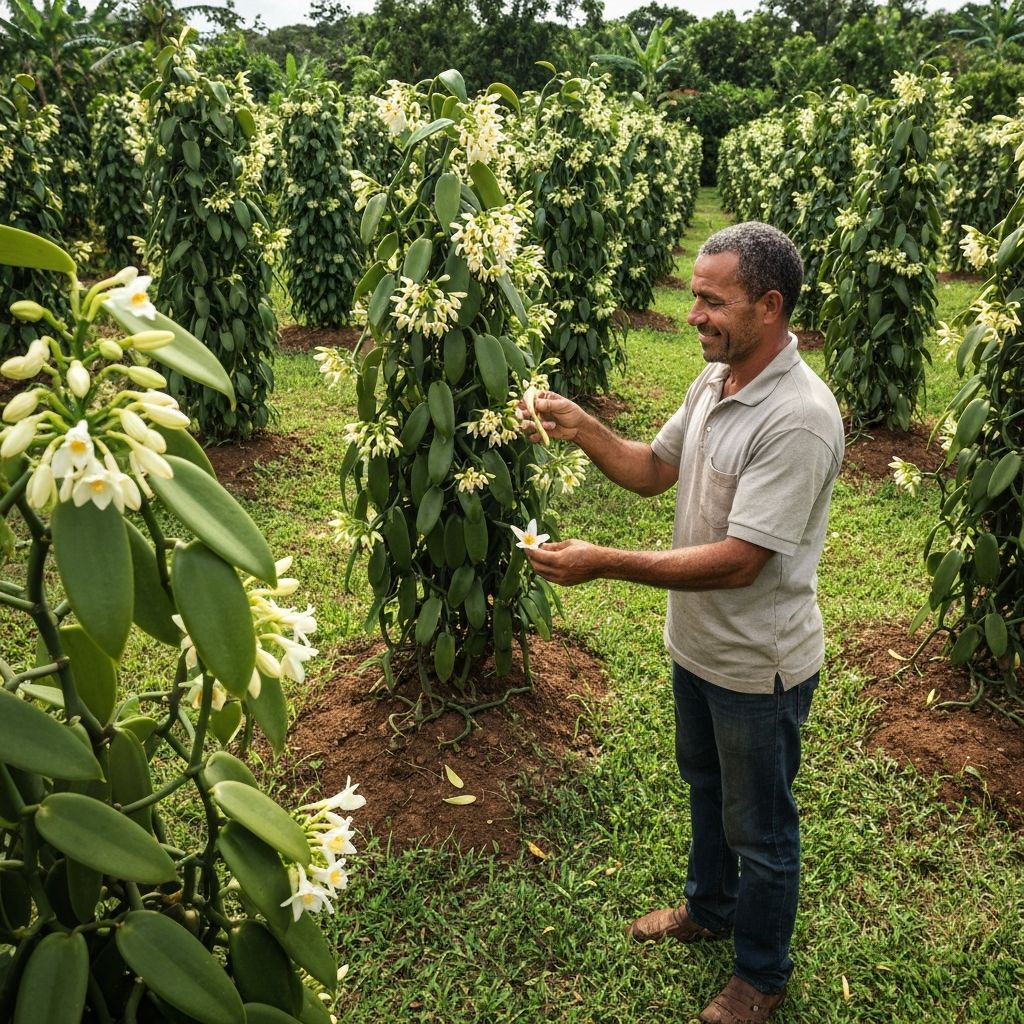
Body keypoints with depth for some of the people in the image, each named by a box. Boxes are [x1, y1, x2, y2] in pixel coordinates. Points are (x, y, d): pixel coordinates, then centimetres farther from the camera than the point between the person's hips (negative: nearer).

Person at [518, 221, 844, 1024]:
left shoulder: (799, 418, -30)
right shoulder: (714, 379, -2)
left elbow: (737, 561, -32)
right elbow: (654, 472, 8)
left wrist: (603, 563, -32)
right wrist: (582, 429, -9)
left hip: (759, 665, -8)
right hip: (698, 644, 8)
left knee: (759, 828, 14)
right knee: (706, 786, 28)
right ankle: (709, 909, 54)